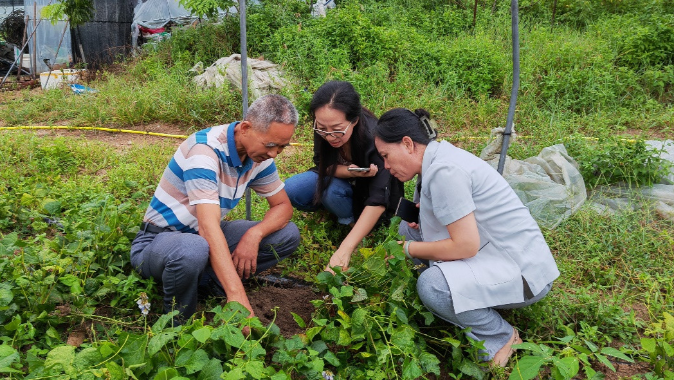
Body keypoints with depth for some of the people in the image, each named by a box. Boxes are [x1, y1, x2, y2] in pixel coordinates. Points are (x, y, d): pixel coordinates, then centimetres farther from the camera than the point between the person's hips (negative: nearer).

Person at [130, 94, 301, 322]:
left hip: (206, 237, 7)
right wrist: (237, 295, -45)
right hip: (158, 240, -6)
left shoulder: (259, 155, -6)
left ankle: (206, 284, -9)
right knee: (194, 250, -42)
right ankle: (177, 325, -12)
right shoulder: (205, 150, -29)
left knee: (288, 235, -6)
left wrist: (255, 234, -20)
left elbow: (283, 206, 2)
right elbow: (208, 228, -38)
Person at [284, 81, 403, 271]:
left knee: (332, 191, -33)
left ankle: (352, 219, -4)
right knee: (291, 190, -19)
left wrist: (344, 250, -47)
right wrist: (350, 171, -37)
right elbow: (323, 166, -12)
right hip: (341, 176, 4)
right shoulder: (323, 129, -24)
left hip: (368, 188, -4)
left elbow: (378, 200, -39)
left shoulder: (373, 137, -37)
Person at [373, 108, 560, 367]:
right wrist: (422, 215, 1)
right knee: (408, 229, 6)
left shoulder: (444, 170, -23)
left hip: (523, 270, -10)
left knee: (431, 286, -31)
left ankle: (501, 338, -4)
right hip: (495, 252, 10)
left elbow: (465, 246, -26)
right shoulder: (438, 157, 6)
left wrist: (408, 249, -12)